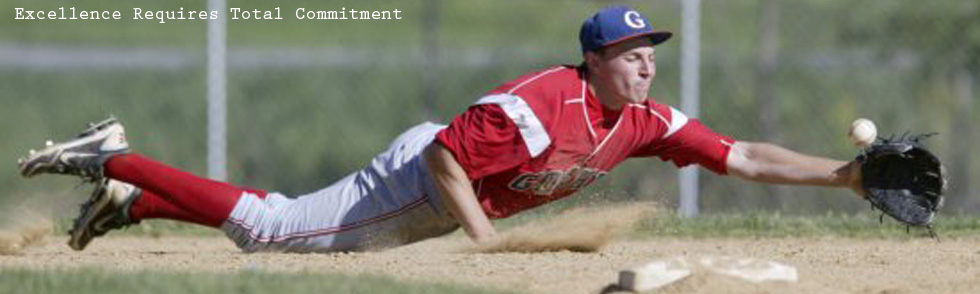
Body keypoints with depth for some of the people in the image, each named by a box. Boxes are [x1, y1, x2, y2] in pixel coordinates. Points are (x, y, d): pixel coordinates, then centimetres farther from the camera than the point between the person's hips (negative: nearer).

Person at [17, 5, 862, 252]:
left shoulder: (644, 120, -7)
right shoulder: (541, 106, -32)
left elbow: (742, 157, -6)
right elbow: (446, 157, -29)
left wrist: (841, 173, -14)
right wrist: (488, 242, -28)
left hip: (456, 199, 7)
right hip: (418, 182, -7)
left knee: (285, 226, 14)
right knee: (262, 226, -5)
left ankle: (129, 199, 24)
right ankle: (113, 164, 4)